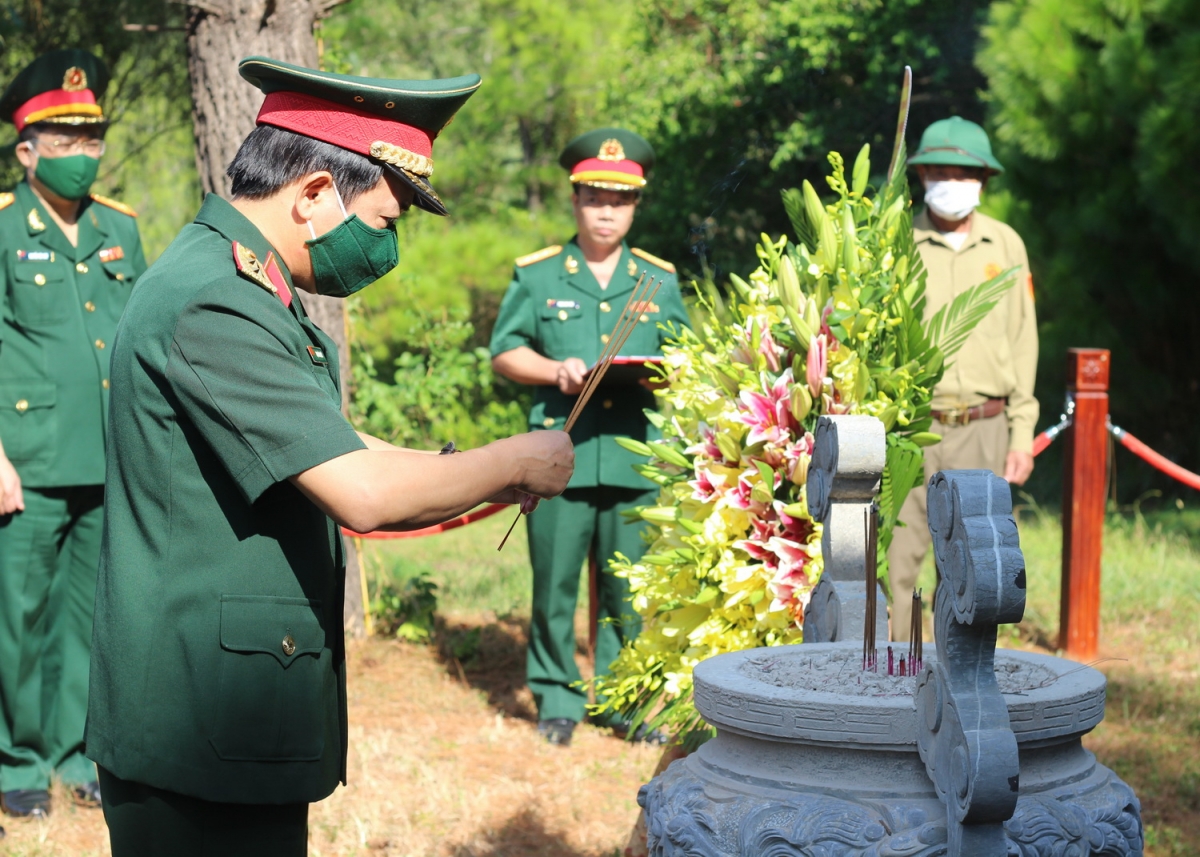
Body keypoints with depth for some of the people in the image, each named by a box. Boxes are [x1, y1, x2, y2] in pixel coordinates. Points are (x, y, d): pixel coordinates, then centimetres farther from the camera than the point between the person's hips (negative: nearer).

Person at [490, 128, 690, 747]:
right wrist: (555, 370, -9)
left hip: (634, 456, 2)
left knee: (627, 587, 4)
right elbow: (505, 353, 9)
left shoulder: (659, 280, 15)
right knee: (554, 584, 0)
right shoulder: (536, 276, 9)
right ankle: (557, 699, 12)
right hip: (559, 454, -1)